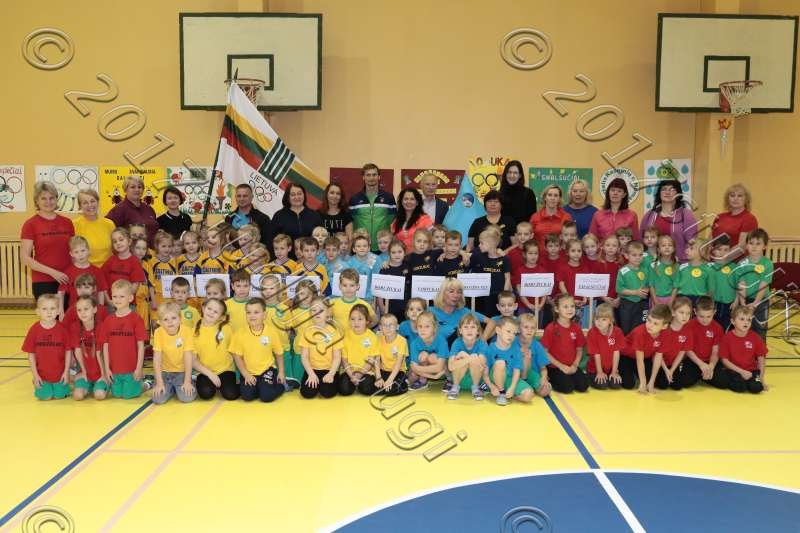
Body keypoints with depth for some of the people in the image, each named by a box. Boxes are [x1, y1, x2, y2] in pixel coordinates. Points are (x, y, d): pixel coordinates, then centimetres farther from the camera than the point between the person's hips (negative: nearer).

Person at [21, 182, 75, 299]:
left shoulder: (67, 222, 8)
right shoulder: (30, 224, -3)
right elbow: (26, 258, -7)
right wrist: (52, 272, -14)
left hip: (66, 280, 3)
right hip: (43, 282, -3)